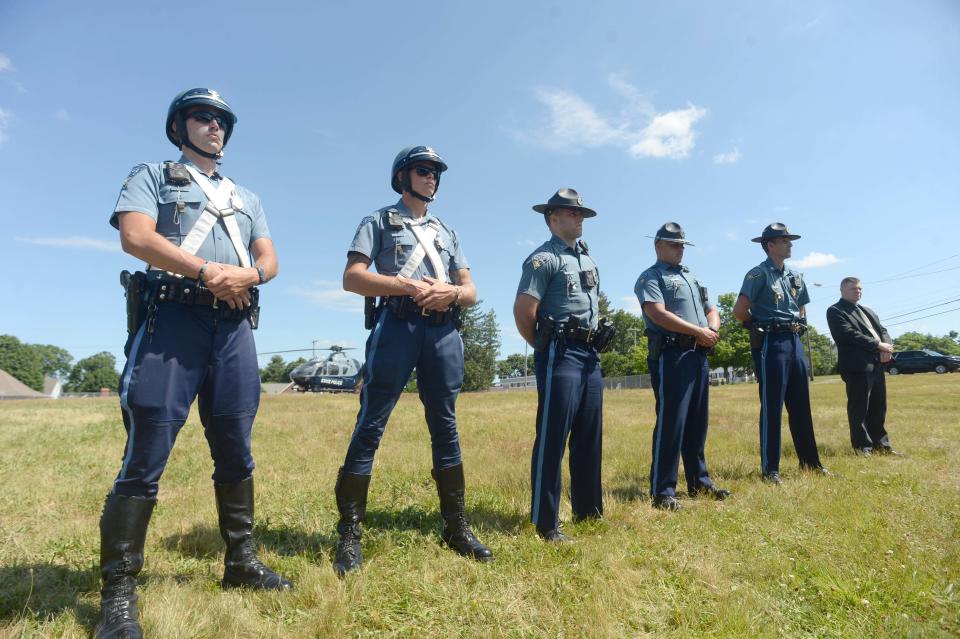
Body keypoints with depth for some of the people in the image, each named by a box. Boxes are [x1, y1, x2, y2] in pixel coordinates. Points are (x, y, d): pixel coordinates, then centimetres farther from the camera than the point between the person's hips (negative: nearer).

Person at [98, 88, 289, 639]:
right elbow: (135, 236, -7)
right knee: (146, 455, -7)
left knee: (237, 452, 7)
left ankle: (241, 562, 18)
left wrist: (245, 274, -8)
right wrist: (208, 271, -14)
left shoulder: (247, 197, 27)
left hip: (234, 325, 5)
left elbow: (271, 260, 15)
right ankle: (119, 591, 3)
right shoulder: (152, 175, 13)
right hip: (172, 316, -4)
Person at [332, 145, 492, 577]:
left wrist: (451, 291, -6)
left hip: (444, 331, 5)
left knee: (446, 427, 7)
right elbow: (352, 277, -3)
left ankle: (456, 527, 16)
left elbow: (472, 292, 18)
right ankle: (349, 534, 2)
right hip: (396, 326, -4)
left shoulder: (447, 232, 24)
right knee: (370, 426, -6)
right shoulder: (379, 221, 11)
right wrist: (410, 286, -14)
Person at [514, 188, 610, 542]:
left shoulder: (586, 256, 19)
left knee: (589, 436, 13)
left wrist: (591, 345, 18)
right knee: (553, 436, -7)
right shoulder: (543, 258, -8)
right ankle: (546, 521, 2)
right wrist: (545, 347, -3)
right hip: (561, 355, -9)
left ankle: (588, 509, 26)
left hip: (590, 354, 9)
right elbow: (523, 311, -15)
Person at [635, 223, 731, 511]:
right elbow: (659, 315, -17)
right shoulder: (650, 278, -2)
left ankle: (699, 481, 25)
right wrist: (699, 332, -14)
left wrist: (713, 330, 0)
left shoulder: (692, 277, 24)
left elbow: (711, 310, 23)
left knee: (697, 423, 13)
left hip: (699, 355, 8)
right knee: (670, 422, -9)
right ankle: (662, 491, -3)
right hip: (671, 355, -8)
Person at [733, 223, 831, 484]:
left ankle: (810, 462, 24)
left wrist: (798, 327, 12)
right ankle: (770, 469, 3)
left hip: (795, 342, 8)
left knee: (801, 406, 13)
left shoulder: (796, 277, 16)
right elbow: (739, 311, -15)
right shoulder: (758, 274, -8)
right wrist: (762, 325, 1)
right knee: (771, 407, -4)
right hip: (771, 344, -7)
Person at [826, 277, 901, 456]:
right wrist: (879, 345, -14)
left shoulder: (867, 311, 23)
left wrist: (887, 348, -5)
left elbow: (882, 330, 15)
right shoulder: (835, 311, -3)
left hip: (877, 364, 8)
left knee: (879, 408, 12)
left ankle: (881, 445, 21)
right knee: (859, 409, -3)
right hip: (857, 366, -8)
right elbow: (849, 334, -15)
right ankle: (862, 447, 4)